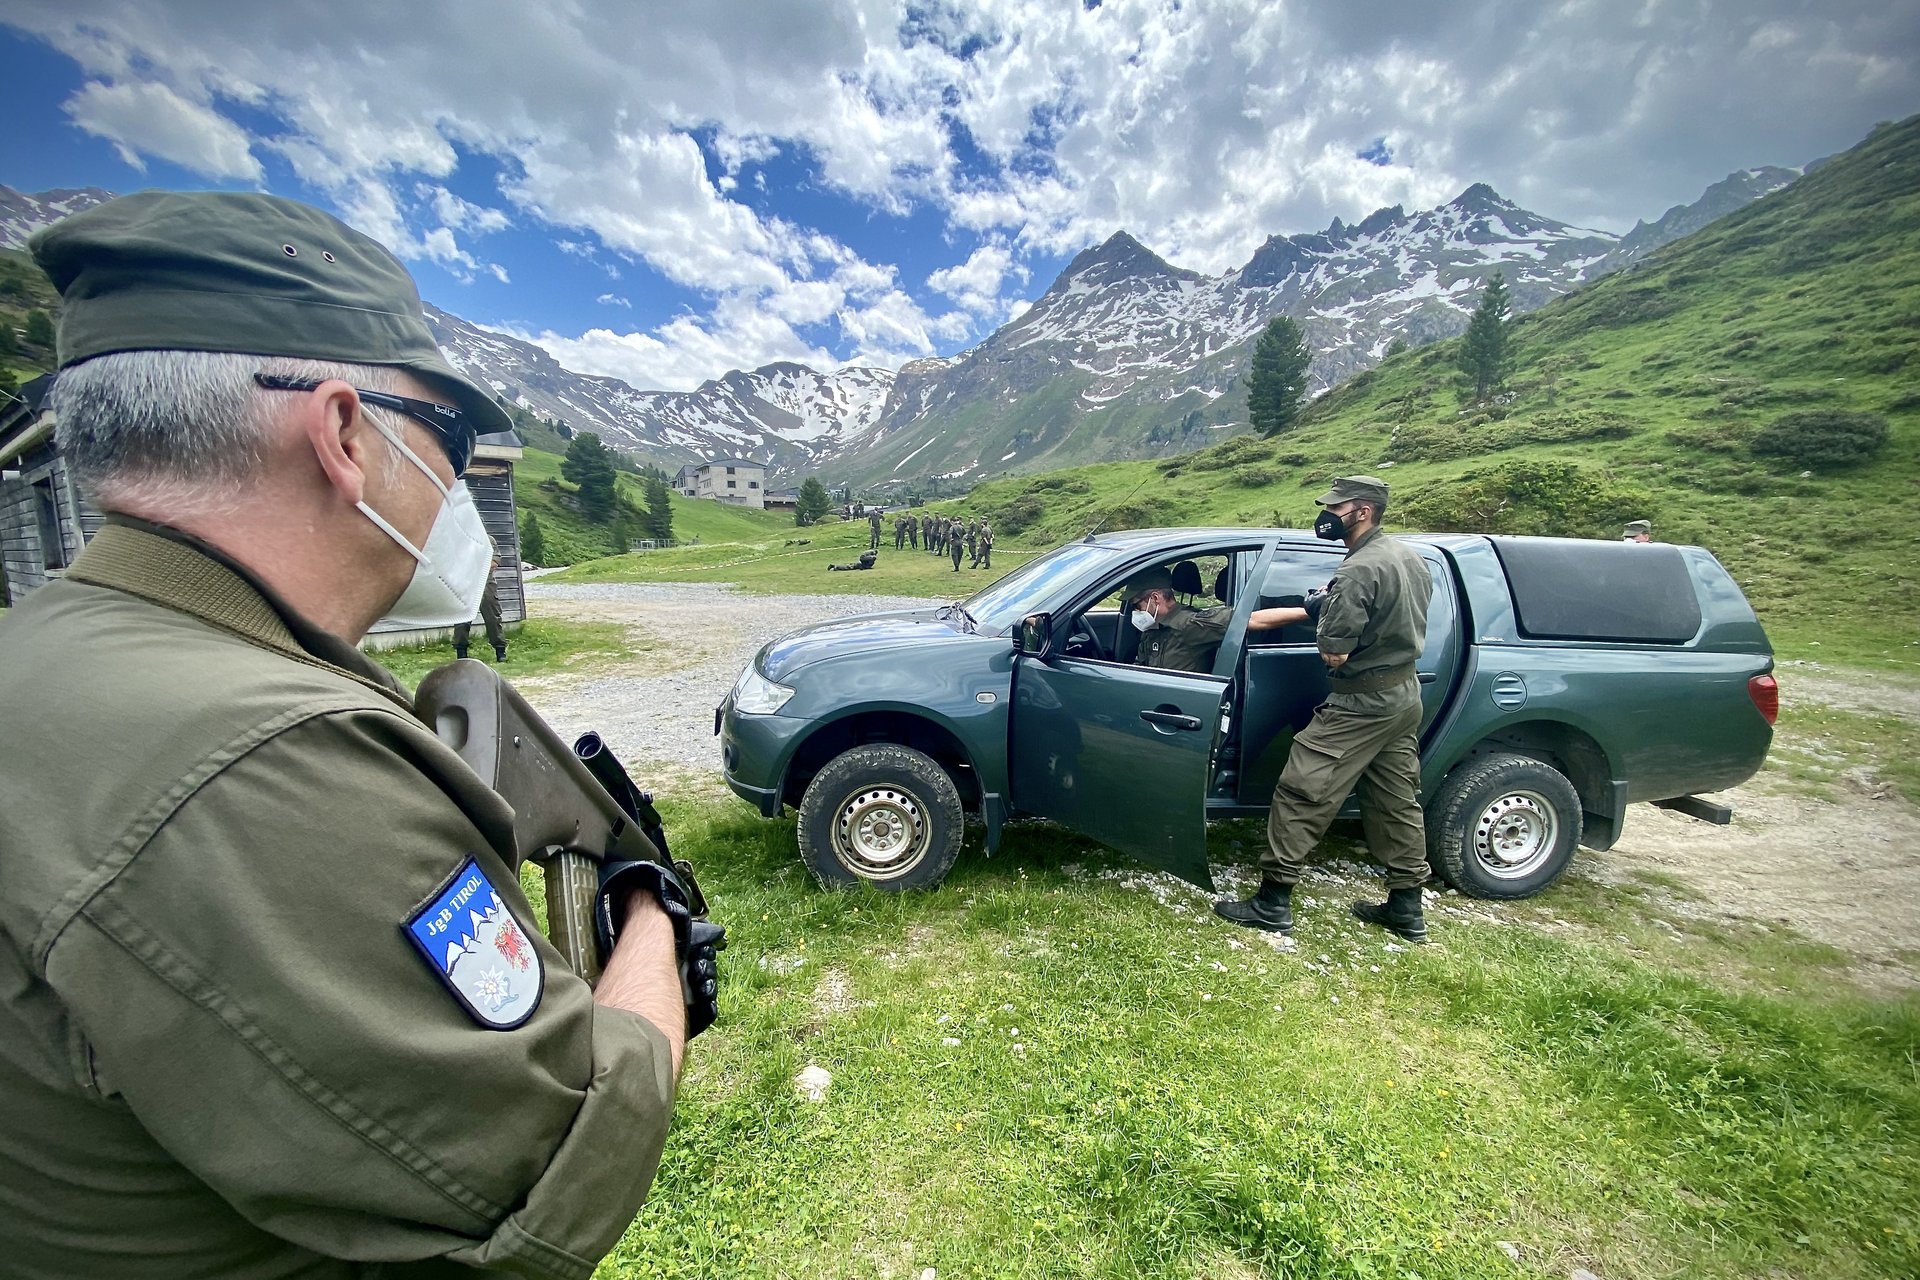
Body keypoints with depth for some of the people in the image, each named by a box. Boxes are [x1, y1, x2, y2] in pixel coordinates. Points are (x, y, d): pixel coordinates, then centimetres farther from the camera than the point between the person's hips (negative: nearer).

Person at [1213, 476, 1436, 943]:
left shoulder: (1358, 571, -22)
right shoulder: (1411, 557, 9)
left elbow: (1334, 655, -24)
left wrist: (1323, 621, -3)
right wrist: (1324, 608, 11)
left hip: (1362, 703, -10)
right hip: (1406, 694, 10)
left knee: (1302, 794, -5)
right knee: (1397, 801, 17)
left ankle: (1273, 902, 1)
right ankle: (1406, 909, 28)